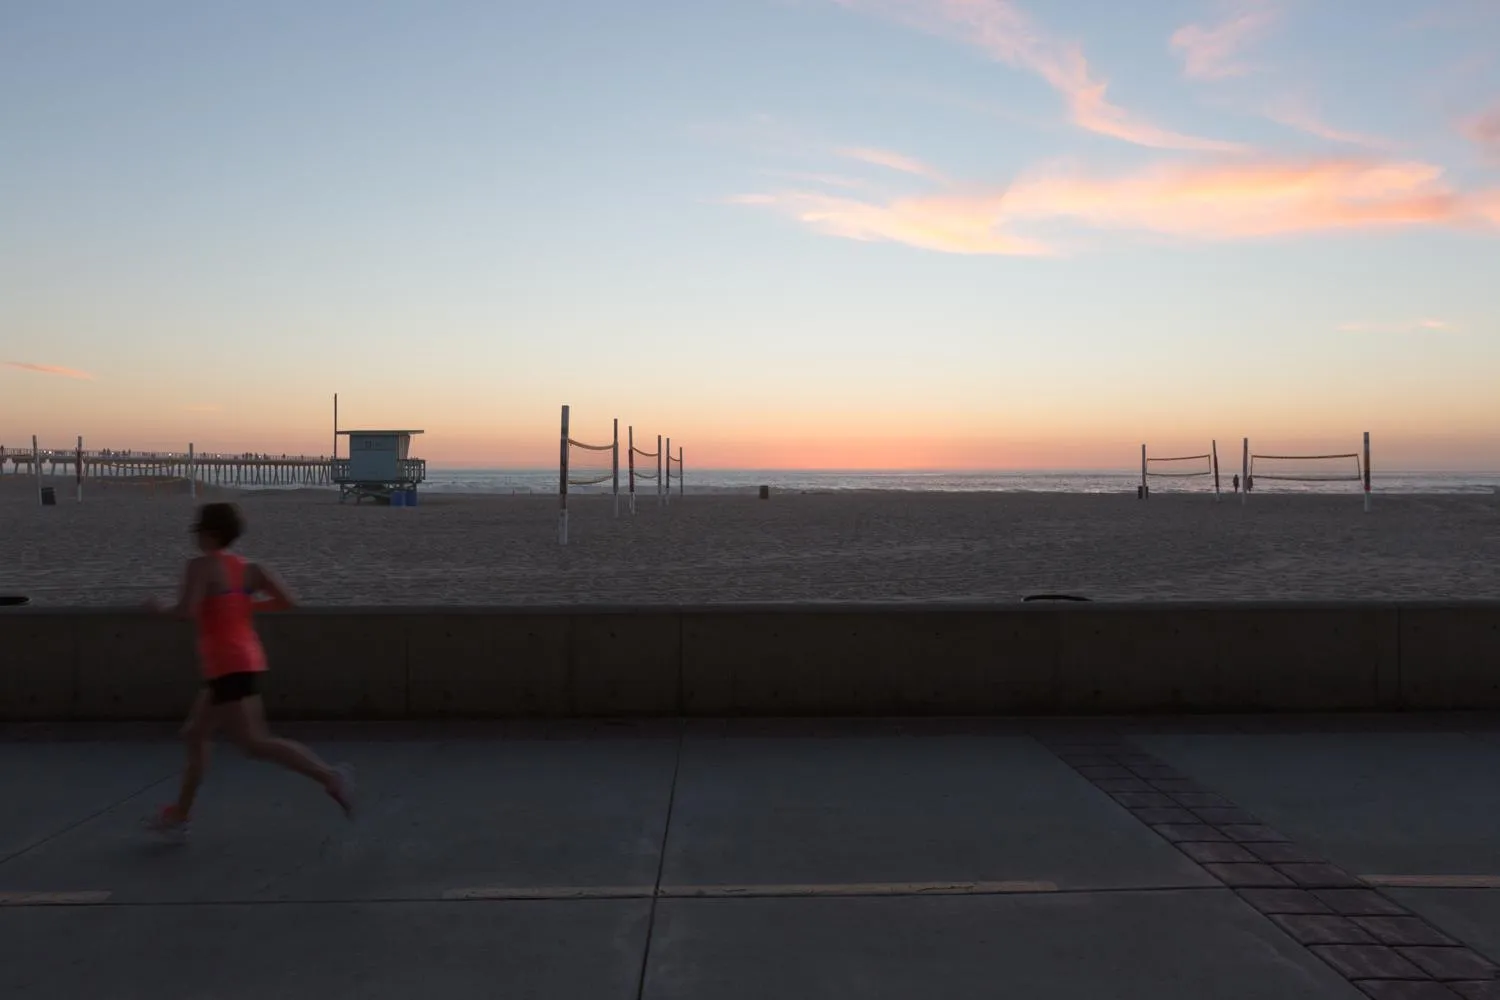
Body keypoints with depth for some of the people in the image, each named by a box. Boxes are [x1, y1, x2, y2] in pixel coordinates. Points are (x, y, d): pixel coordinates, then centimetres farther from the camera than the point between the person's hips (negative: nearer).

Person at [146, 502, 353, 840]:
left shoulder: (201, 566, -9)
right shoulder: (248, 568, 10)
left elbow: (186, 610, -22)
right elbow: (287, 602, 3)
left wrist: (160, 608, 0)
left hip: (227, 666, -9)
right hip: (248, 660, 9)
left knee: (255, 743, -13)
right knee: (193, 734, 20)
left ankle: (330, 776, -23)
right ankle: (179, 815, 29)